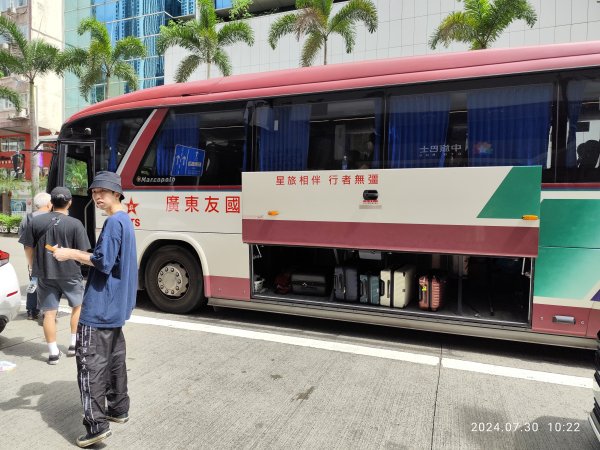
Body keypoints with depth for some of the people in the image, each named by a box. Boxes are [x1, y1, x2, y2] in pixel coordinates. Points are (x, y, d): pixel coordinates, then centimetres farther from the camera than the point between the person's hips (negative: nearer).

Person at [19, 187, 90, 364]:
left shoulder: (35, 221, -2)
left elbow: (29, 248, 4)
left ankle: (53, 353, 12)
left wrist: (34, 268, 20)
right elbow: (82, 253, -11)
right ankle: (74, 344, 22)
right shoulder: (75, 224, -12)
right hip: (70, 273, -2)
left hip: (44, 275, 2)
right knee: (78, 306, 19)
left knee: (49, 313, 9)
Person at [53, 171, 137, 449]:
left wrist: (72, 254, -10)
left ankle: (96, 424, -2)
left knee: (90, 361, -5)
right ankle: (118, 408, 29)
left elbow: (103, 262, -21)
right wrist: (79, 255, 12)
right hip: (115, 304, 10)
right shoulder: (125, 220, 14)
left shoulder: (113, 222, -16)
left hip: (100, 306, -10)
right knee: (114, 358, 18)